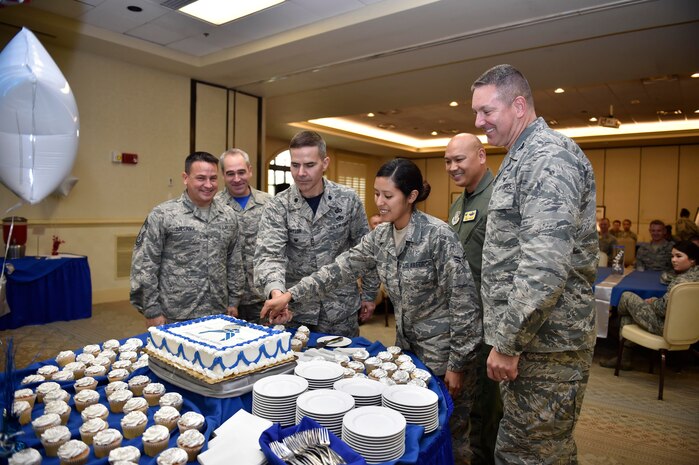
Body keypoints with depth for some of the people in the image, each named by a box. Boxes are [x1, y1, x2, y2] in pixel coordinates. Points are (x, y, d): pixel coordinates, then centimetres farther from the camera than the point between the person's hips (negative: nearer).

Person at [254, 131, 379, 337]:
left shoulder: (348, 200, -5)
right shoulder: (276, 207, -8)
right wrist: (275, 291, -38)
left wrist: (369, 294, 6)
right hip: (294, 309, 0)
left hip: (341, 310, 1)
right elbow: (268, 255, -19)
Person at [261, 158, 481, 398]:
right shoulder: (380, 236, -2)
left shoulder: (438, 235, -21)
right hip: (406, 343, 6)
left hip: (441, 349, -6)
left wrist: (457, 364, -16)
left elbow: (463, 301, -20)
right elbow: (342, 268, -4)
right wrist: (290, 295, -12)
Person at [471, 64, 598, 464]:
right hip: (528, 340, 10)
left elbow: (546, 266, -26)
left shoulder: (549, 157, -16)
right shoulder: (522, 158, 17)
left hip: (545, 346, -10)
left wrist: (508, 342, -19)